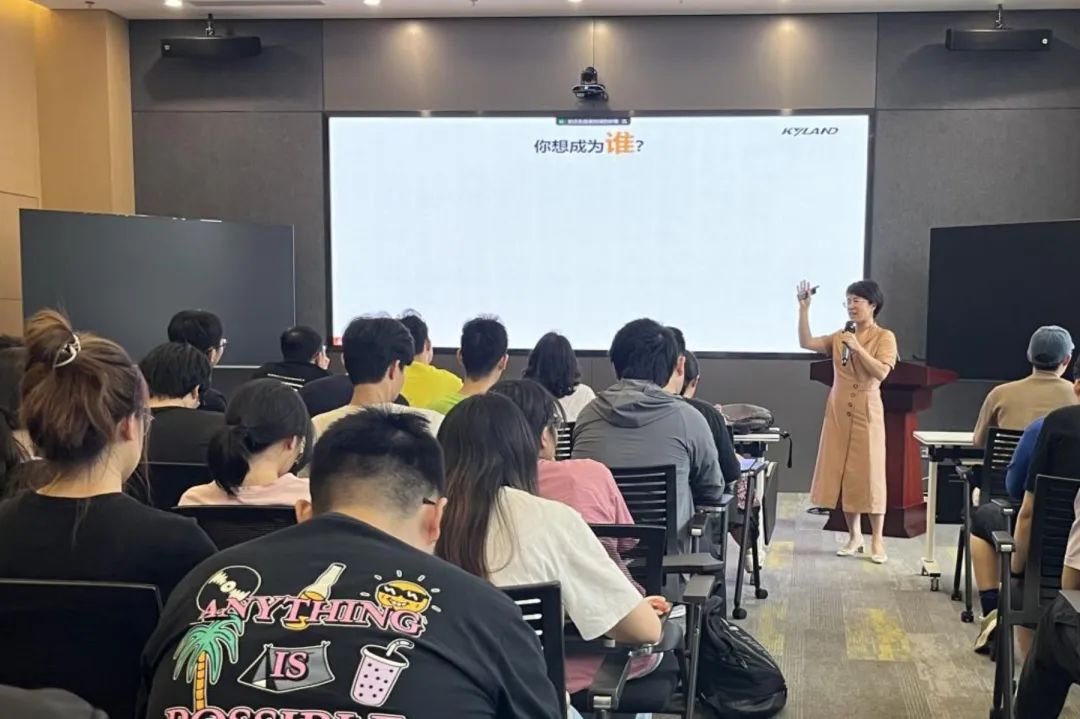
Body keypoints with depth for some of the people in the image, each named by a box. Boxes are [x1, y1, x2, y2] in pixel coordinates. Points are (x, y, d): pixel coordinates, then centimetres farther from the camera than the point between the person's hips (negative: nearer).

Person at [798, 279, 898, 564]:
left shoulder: (884, 337, -3)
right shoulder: (840, 337, 9)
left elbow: (881, 372, -15)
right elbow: (806, 343, -2)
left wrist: (857, 348, -18)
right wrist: (804, 308, -6)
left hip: (867, 413, -4)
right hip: (838, 413, 5)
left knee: (870, 475, -3)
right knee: (843, 473, 6)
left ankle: (877, 541, 3)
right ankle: (854, 535, 17)